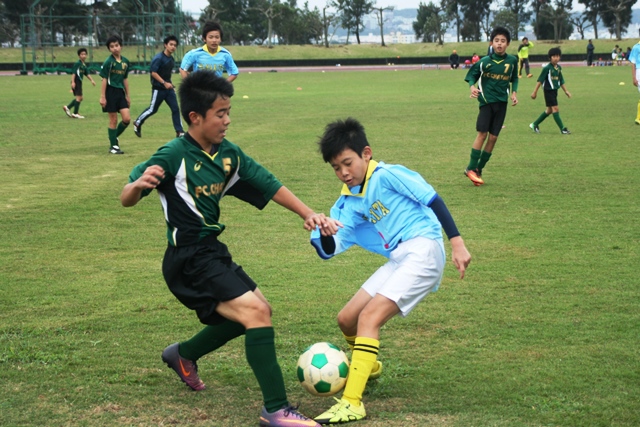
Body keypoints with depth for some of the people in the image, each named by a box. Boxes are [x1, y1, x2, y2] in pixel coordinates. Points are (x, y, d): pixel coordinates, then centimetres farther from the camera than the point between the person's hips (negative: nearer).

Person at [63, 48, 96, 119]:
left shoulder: (84, 65, 15)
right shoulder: (77, 63, -11)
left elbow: (87, 74, 22)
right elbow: (73, 73, -16)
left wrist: (91, 80, 12)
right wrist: (73, 82, -23)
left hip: (79, 82, 9)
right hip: (76, 82, -9)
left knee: (79, 98, 14)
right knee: (79, 97, -10)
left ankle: (67, 107, 24)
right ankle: (75, 114, -5)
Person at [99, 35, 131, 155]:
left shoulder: (125, 61, 8)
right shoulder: (108, 62, -8)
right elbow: (104, 79, -8)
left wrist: (127, 95, 16)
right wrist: (102, 96, -12)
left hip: (121, 92, 5)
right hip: (111, 92, -5)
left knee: (127, 118, -4)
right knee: (113, 120, 0)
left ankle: (114, 137, 20)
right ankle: (113, 146, 10)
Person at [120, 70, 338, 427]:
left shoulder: (228, 154, 2)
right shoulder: (174, 156, -19)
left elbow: (267, 184, 10)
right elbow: (126, 200, -21)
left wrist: (308, 214, 4)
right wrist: (139, 183, -43)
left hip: (212, 251, 9)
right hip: (189, 260, -9)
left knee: (258, 310, 22)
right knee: (256, 312, -20)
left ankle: (184, 355, 38)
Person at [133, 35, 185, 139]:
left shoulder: (171, 59, 9)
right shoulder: (159, 58, -14)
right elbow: (153, 72, -18)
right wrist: (164, 83, -23)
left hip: (168, 88, 7)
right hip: (158, 89, -7)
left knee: (175, 108, -2)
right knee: (153, 109, 4)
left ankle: (179, 132, -1)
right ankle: (137, 123, 25)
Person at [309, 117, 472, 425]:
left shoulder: (387, 176, -8)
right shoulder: (349, 203, 11)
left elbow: (433, 200, -10)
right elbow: (329, 250, 4)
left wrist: (457, 243, -15)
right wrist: (321, 232, -19)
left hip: (423, 252, -8)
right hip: (397, 261, 8)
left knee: (368, 317, -20)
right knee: (347, 319, 9)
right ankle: (367, 366, 40)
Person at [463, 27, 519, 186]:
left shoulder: (512, 61, 2)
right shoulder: (485, 61, -6)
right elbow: (472, 75, 2)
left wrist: (514, 92, 2)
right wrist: (472, 87, -17)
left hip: (502, 103, 3)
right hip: (487, 101, -3)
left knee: (493, 137, 3)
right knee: (482, 133, -12)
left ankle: (479, 169, 12)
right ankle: (471, 168, -3)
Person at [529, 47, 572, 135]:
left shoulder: (559, 68, 8)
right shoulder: (547, 68, -13)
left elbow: (561, 81, 18)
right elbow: (540, 80, -11)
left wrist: (566, 91, 16)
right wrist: (535, 92, -11)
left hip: (555, 91, 8)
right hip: (548, 91, -8)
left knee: (549, 110, 14)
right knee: (555, 109, -8)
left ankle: (535, 125, 27)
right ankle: (562, 129, -7)